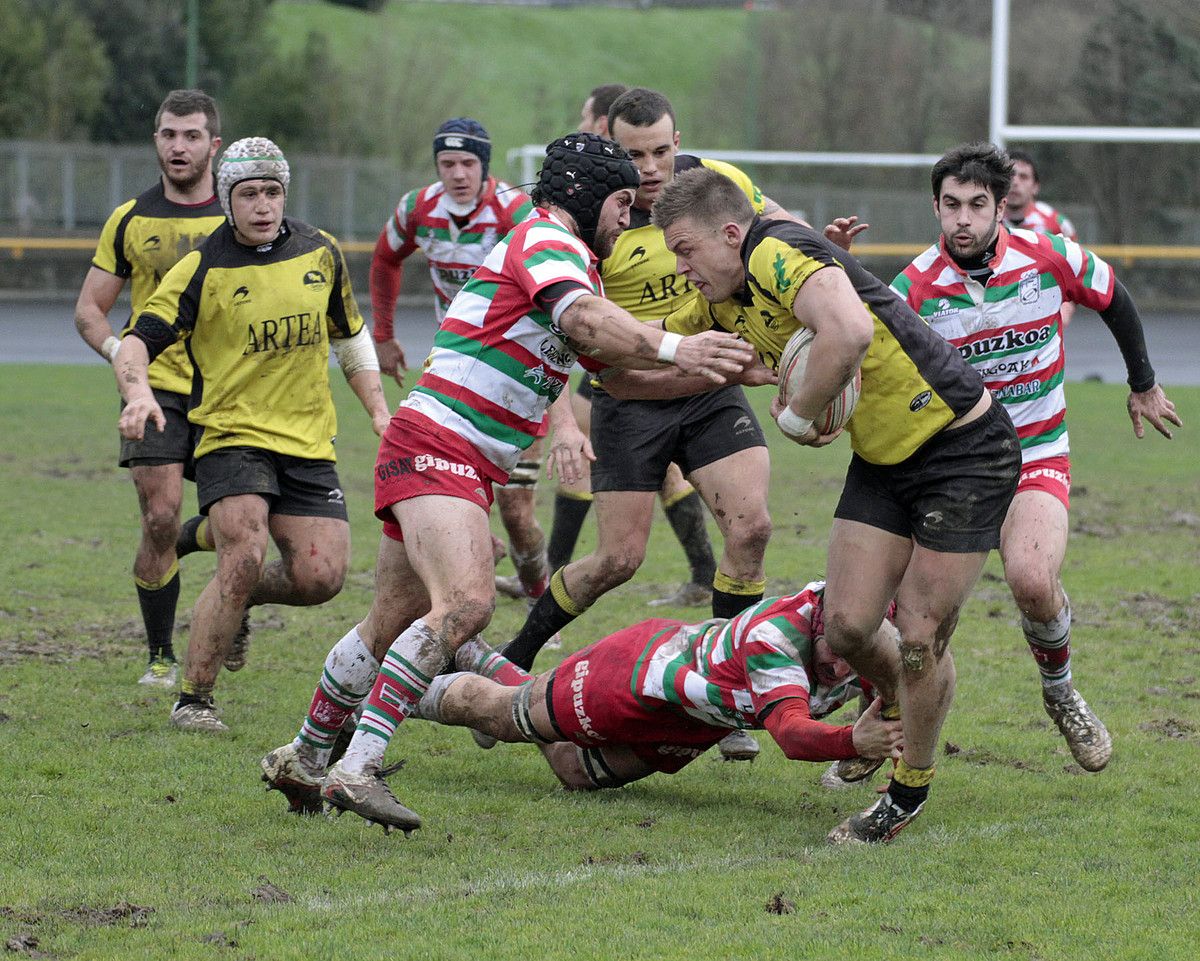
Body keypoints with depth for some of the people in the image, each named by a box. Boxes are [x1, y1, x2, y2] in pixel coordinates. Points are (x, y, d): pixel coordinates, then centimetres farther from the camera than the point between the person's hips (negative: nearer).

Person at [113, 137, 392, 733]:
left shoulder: (321, 253, 6)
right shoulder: (203, 269, -8)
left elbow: (350, 335, 21)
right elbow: (138, 341, -13)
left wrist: (379, 411, 14)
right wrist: (138, 391, -34)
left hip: (309, 444, 4)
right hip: (231, 436, -4)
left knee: (321, 579, -8)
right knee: (243, 561, -23)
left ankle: (239, 597, 25)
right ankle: (192, 700, -10)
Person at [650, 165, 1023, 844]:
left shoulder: (781, 253, -24)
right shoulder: (724, 304, 5)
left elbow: (849, 333, -42)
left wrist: (796, 414, -26)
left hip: (964, 450, -8)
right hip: (882, 460, 8)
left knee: (920, 638, -5)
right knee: (847, 625, -1)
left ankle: (911, 790, 14)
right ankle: (894, 707, 30)